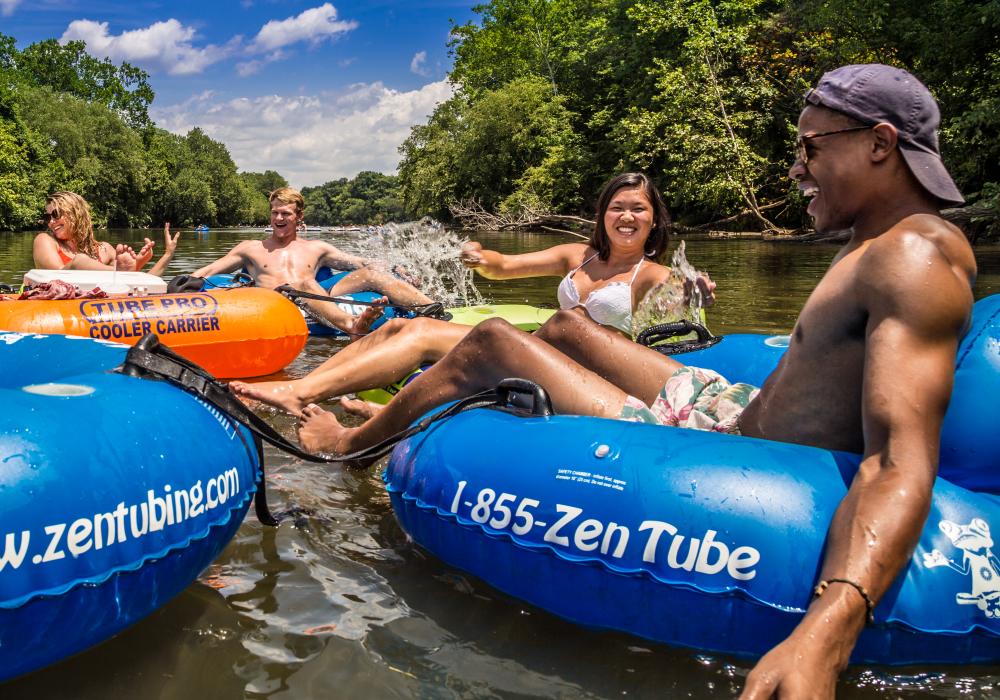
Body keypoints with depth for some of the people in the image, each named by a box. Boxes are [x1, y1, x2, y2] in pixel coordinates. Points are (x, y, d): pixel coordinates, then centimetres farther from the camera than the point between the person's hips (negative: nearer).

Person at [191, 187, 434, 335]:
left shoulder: (316, 248, 26)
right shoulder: (251, 249, 24)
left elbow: (361, 263, 18)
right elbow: (207, 272, 21)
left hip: (320, 304, 3)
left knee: (370, 273, -17)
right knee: (304, 284, -37)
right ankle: (352, 325, -67)